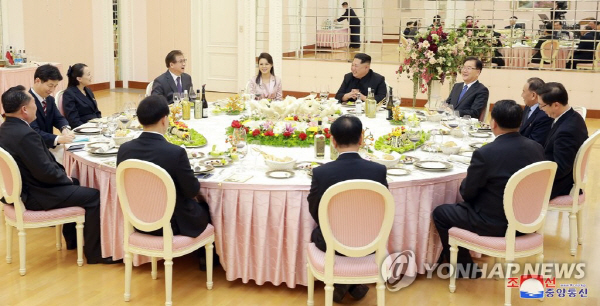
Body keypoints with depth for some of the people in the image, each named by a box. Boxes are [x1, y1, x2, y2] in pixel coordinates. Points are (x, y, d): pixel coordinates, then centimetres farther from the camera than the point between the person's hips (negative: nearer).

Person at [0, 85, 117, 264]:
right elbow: (45, 172, -27)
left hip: (22, 188, 10)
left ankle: (73, 238, 38)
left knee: (74, 184, 29)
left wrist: (64, 175, 6)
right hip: (33, 195, -10)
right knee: (94, 196, -5)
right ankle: (95, 252, 6)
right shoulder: (25, 135, -29)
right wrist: (65, 177, -7)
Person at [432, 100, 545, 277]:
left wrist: (465, 182, 10)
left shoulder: (485, 153, -23)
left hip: (494, 224, -7)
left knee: (440, 213, 14)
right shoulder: (536, 148, -5)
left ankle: (465, 267, 23)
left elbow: (467, 193, -12)